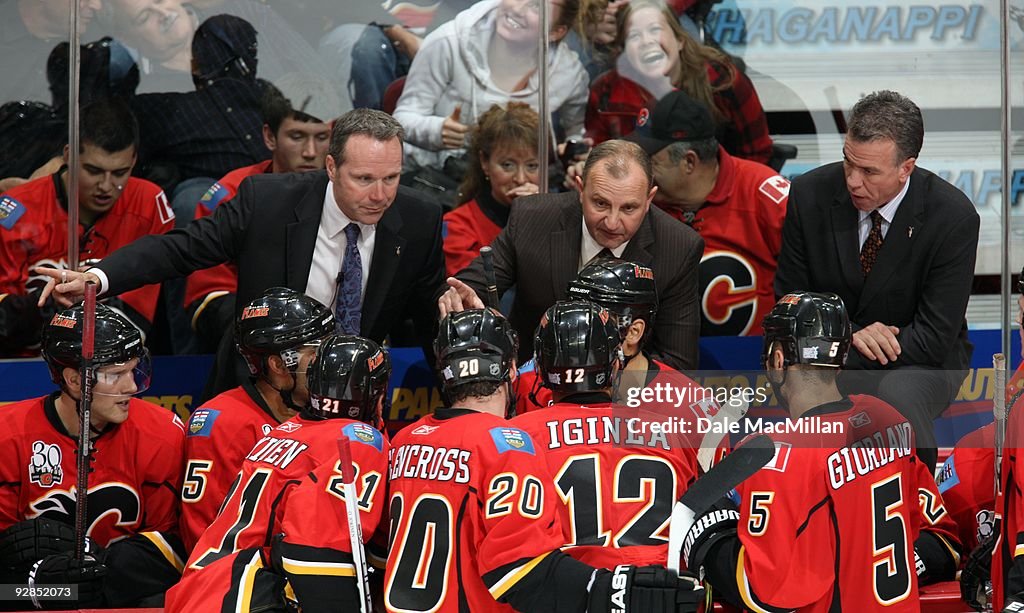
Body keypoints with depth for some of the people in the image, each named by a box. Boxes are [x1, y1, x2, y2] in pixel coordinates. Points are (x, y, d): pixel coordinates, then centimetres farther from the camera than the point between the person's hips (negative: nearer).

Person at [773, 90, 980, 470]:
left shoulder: (953, 217, -17)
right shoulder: (810, 195, -9)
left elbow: (934, 338, -17)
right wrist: (849, 336, -21)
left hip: (918, 361, -2)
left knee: (898, 396, -37)